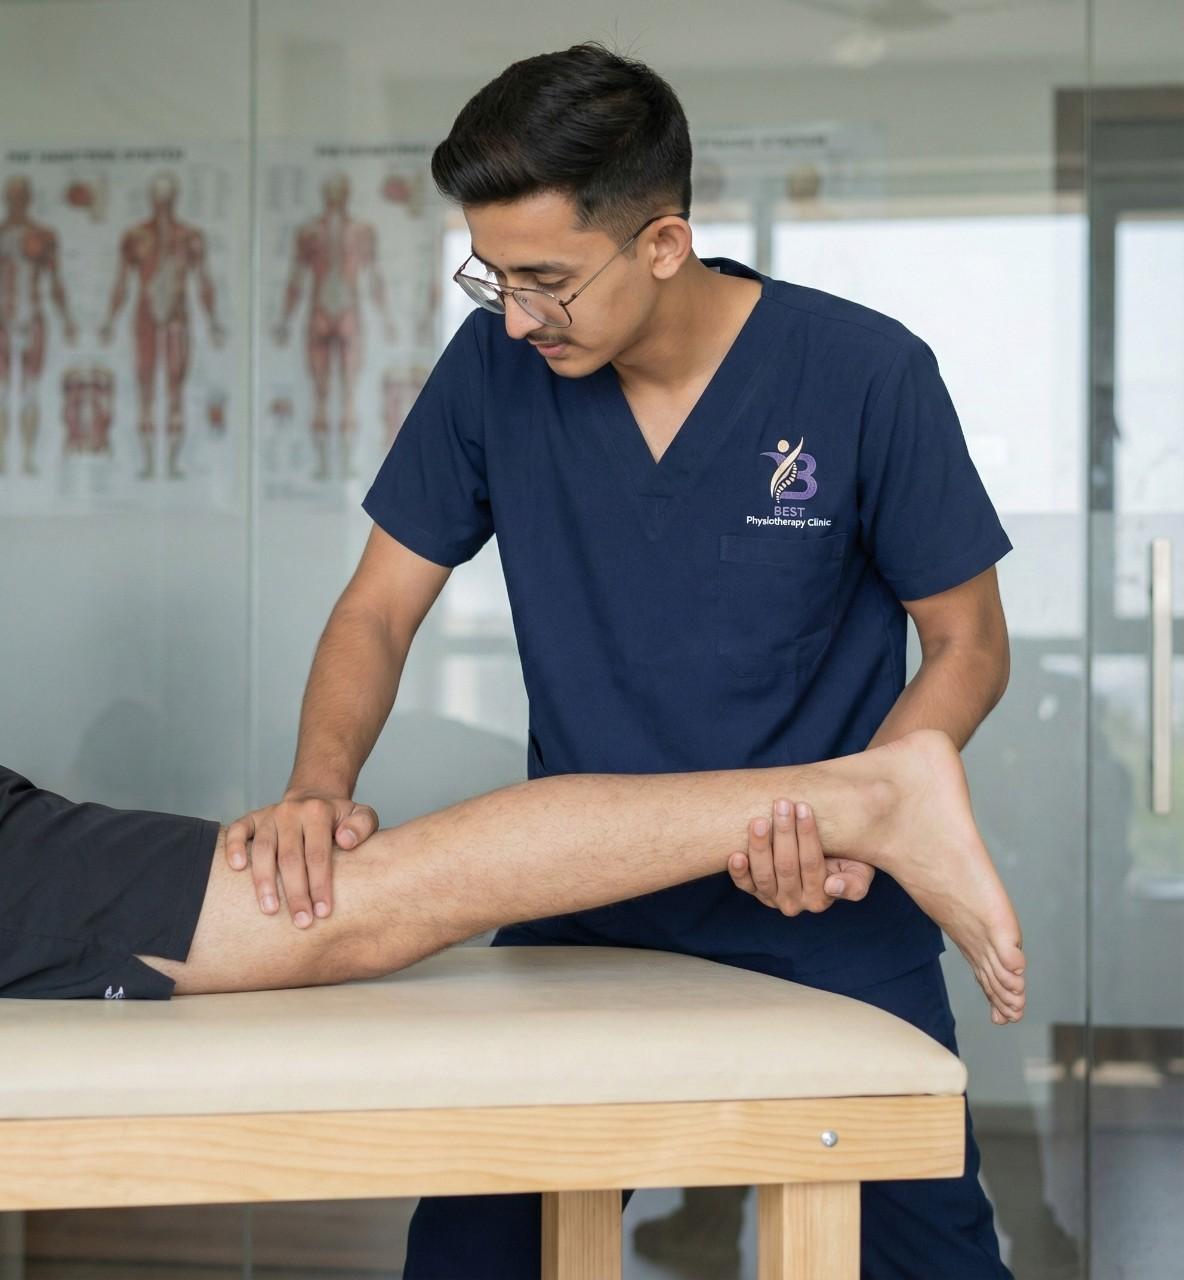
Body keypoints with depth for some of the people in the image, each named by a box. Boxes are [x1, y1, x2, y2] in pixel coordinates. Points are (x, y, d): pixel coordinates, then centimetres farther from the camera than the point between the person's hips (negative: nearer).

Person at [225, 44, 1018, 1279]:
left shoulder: (867, 375, -13)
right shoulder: (494, 366, -6)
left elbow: (967, 646, -4)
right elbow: (379, 611, 0)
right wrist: (320, 783, -20)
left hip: (829, 921, -2)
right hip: (579, 908, 2)